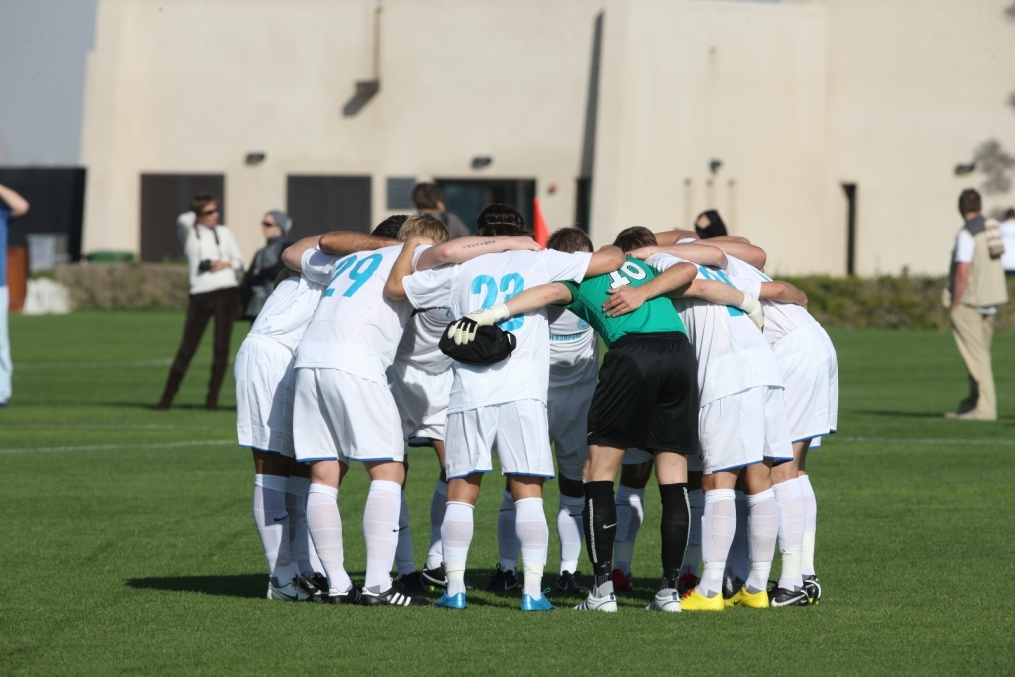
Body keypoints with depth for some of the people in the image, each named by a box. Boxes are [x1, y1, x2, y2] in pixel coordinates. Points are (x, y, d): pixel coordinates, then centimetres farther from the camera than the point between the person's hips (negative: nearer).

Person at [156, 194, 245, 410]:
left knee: (222, 346, -3)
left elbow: (239, 261, 15)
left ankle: (212, 398, 2)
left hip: (226, 293, 2)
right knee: (187, 348, -3)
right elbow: (183, 221, -18)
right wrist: (195, 215, 2)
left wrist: (226, 264, -6)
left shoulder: (224, 232, 13)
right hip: (200, 295, -2)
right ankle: (167, 397, 4)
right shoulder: (189, 233, 5)